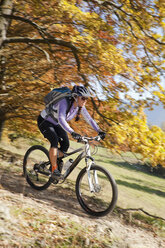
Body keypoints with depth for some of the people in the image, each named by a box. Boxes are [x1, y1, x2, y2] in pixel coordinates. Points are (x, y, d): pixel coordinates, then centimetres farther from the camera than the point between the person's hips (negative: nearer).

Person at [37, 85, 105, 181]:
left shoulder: (80, 107, -15)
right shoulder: (64, 102, -36)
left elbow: (89, 119, -10)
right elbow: (61, 119, -50)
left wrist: (99, 131, -24)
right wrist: (72, 133, -62)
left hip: (56, 124, 7)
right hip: (44, 121, -7)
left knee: (65, 144, -9)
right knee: (54, 140, -28)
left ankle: (54, 163, 12)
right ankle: (54, 169, -19)